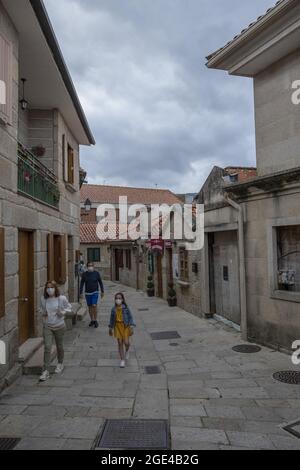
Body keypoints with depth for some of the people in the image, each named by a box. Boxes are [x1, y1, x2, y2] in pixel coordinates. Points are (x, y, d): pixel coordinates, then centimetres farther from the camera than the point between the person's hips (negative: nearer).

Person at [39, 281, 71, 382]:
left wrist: (62, 312, -17)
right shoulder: (43, 299, -6)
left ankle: (60, 364, 41)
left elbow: (69, 307, 2)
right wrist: (43, 313, -8)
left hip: (59, 326, -1)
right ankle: (46, 371, -2)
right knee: (47, 347, -8)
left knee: (59, 346, 15)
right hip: (47, 326, 1)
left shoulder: (62, 299, -12)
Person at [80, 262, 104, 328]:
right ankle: (92, 320, 23)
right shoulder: (84, 274, -2)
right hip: (87, 293, 2)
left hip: (95, 293, -2)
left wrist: (102, 291, 3)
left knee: (94, 306, -13)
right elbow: (82, 283, 3)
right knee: (90, 307, 9)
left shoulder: (96, 273, -5)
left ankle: (95, 321, 2)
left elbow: (100, 282, 2)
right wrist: (81, 293, -1)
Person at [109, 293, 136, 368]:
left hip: (125, 326, -2)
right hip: (118, 326, 2)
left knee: (126, 342, -6)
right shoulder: (114, 309, -4)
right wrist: (110, 328, 14)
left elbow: (130, 317, -6)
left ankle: (127, 350, 32)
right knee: (120, 343, 4)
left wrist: (131, 327, -12)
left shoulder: (125, 308, -11)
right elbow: (112, 319, 8)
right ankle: (122, 360, 15)